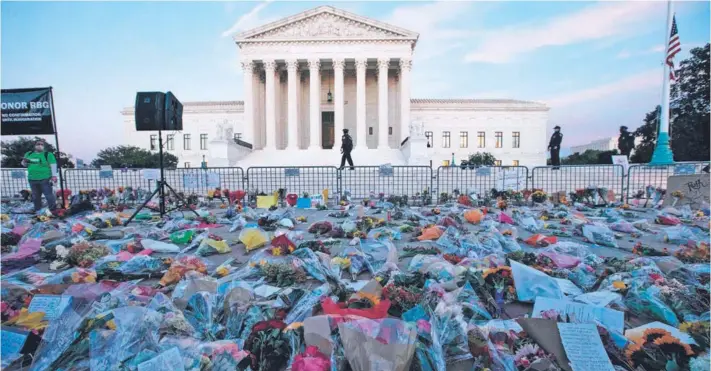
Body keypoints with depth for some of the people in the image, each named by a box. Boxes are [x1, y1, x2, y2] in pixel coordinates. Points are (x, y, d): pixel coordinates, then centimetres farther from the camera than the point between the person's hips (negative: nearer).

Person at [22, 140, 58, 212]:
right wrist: (24, 161, 1)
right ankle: (37, 210, 28)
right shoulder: (29, 154, 15)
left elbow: (53, 165, -8)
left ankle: (53, 210, -4)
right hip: (32, 179, 6)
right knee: (35, 196, 16)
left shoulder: (48, 154, -1)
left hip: (45, 179, -6)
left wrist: (54, 175, -17)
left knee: (49, 195, -9)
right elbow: (25, 164, 26)